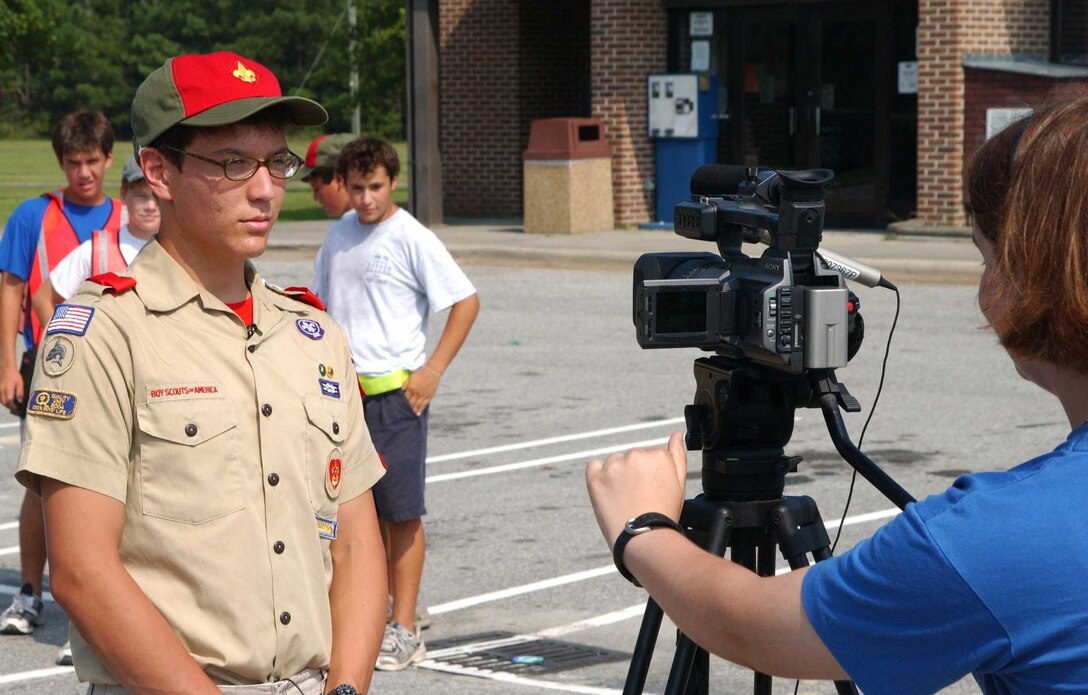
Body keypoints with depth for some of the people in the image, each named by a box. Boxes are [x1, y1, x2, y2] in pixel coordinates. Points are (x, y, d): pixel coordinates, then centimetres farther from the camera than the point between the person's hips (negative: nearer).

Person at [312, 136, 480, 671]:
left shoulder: (412, 239, -8)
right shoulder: (338, 236, 11)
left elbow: (466, 301, -9)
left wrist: (432, 371, -12)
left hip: (394, 393, -6)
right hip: (342, 392, 6)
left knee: (401, 512, -3)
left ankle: (404, 630, 1)